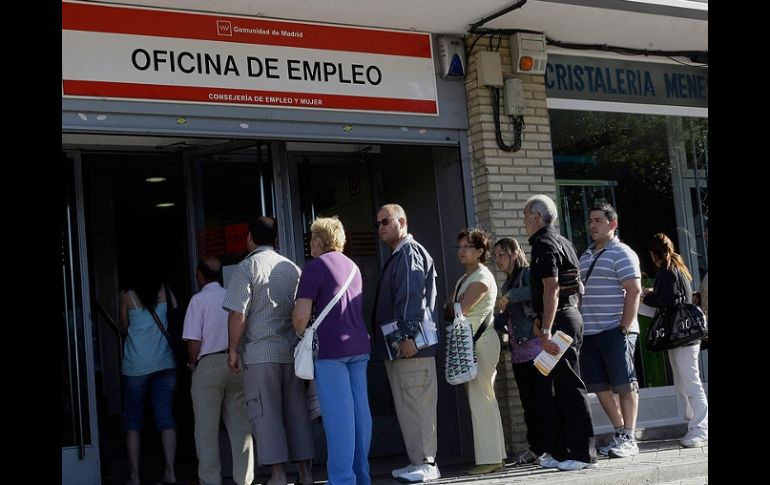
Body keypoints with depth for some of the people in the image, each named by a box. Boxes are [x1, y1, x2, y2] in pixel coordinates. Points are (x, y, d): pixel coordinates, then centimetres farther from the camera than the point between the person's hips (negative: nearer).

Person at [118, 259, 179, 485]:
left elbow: (124, 326, 9)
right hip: (164, 364, 2)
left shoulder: (127, 295, 0)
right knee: (165, 418, 4)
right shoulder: (165, 291, 4)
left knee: (132, 421, 6)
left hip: (136, 366, -2)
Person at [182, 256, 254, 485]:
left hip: (208, 365, -4)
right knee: (240, 425, 7)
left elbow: (194, 342, -9)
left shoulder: (199, 300, -5)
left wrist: (192, 364, 7)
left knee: (207, 428, 3)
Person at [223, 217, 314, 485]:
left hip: (260, 352, -5)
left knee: (265, 412, -1)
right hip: (292, 351, 5)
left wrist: (233, 349, -4)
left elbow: (238, 313, -11)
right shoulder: (292, 268, 11)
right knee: (296, 410, 9)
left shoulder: (246, 267, -5)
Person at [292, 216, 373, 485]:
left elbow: (301, 315, -12)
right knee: (359, 410, 8)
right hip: (359, 345, 7)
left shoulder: (315, 267, -6)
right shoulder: (352, 266, 16)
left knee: (338, 414, -6)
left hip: (331, 348, -7)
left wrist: (302, 335, 6)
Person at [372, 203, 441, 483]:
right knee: (407, 407, 11)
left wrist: (408, 335, -25)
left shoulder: (409, 252, -8)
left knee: (417, 405, -8)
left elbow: (412, 297, -18)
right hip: (397, 346, 10)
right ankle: (418, 461, 16)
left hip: (411, 344, -10)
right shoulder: (397, 256, 23)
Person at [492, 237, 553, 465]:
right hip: (518, 350, 8)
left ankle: (551, 445, -5)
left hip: (535, 345, -8)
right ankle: (536, 446, 11)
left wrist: (510, 295, -20)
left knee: (542, 398, -8)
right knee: (528, 401, 7)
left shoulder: (528, 274, -3)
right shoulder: (507, 285, 22)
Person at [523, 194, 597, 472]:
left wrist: (546, 331, -23)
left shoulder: (544, 244, -11)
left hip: (559, 321, -10)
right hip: (570, 316, 10)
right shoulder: (561, 241, 19)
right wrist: (542, 319, 23)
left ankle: (582, 454, -6)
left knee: (570, 387, -8)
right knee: (563, 386, 13)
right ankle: (561, 451, 19)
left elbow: (551, 288, -21)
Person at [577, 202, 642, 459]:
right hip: (589, 332, 8)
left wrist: (625, 325, -17)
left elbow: (634, 290, -12)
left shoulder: (622, 254, -4)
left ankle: (628, 439, 2)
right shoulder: (585, 256, 19)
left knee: (624, 384, -3)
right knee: (599, 386, 7)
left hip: (615, 330, -8)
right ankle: (620, 433, 18)